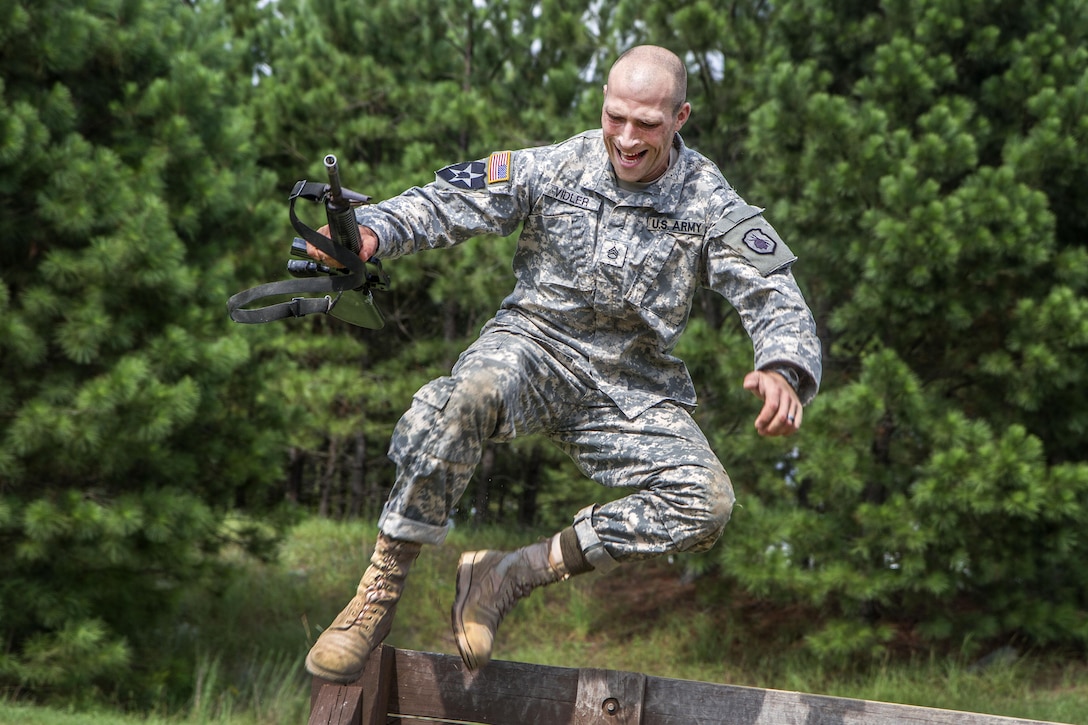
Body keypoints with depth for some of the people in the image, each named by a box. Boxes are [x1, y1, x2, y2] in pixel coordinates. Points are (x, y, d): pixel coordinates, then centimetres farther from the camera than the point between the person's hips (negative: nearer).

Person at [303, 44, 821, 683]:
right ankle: (379, 592, -27)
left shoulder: (710, 204, -4)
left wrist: (783, 372, -33)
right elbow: (445, 204, -5)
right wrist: (372, 230, -26)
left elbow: (777, 298, -10)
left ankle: (510, 576, -16)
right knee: (468, 393, -38)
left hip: (633, 385, 2)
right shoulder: (555, 169, -4)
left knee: (706, 503, -22)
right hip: (536, 342, -2)